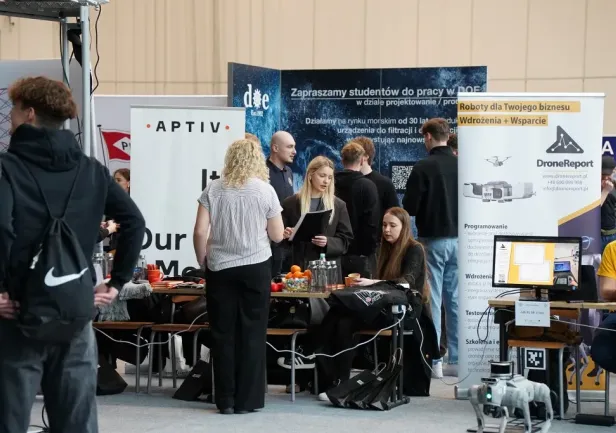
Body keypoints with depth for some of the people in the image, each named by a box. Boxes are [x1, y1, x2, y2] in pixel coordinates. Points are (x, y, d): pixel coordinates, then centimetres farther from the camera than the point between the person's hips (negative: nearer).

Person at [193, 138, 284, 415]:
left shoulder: (213, 190, -1)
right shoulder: (265, 190, -2)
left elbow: (200, 231, -4)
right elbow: (277, 236, 2)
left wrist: (203, 261, 10)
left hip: (220, 268, 1)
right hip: (256, 267, -1)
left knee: (223, 334, 6)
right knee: (252, 334, 5)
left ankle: (226, 400, 10)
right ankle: (247, 400, 7)